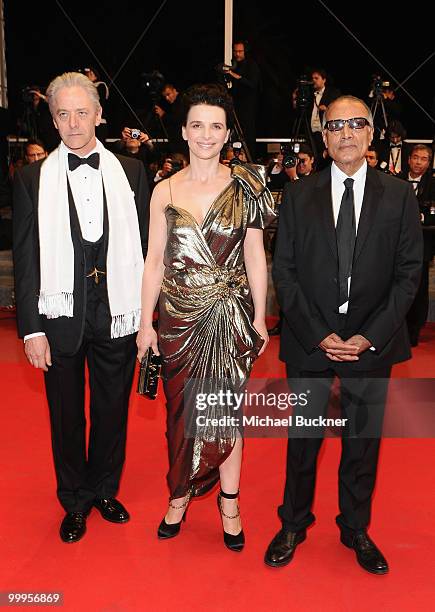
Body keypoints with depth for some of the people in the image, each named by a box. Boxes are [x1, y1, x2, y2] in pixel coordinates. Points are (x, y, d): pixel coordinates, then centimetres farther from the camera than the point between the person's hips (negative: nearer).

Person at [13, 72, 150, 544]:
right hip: (60, 315, -1)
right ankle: (75, 500, 35)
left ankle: (105, 490, 38)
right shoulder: (32, 178, -2)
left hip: (117, 314, 1)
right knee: (66, 415, 14)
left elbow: (144, 245, 2)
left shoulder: (130, 172, 2)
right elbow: (25, 258, -3)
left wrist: (144, 313, -3)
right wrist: (31, 328, -7)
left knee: (113, 411, 15)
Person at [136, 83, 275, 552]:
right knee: (181, 407, 12)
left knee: (226, 407, 9)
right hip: (179, 316, 1)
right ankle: (180, 494, 32)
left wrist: (259, 319, 0)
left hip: (231, 315, -1)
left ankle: (229, 501, 27)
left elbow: (255, 257, 0)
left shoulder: (244, 186, -2)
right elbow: (154, 260, 3)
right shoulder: (165, 190, 2)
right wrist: (146, 321, 1)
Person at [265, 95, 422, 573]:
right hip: (309, 340, 0)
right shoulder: (298, 195, 1)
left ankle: (356, 529, 34)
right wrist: (318, 334, -10)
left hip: (373, 342, 1)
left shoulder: (399, 196, 2)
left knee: (364, 440, 13)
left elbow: (408, 274, -1)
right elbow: (283, 271, -1)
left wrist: (370, 336, -10)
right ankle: (294, 524, 32)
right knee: (303, 438, 11)